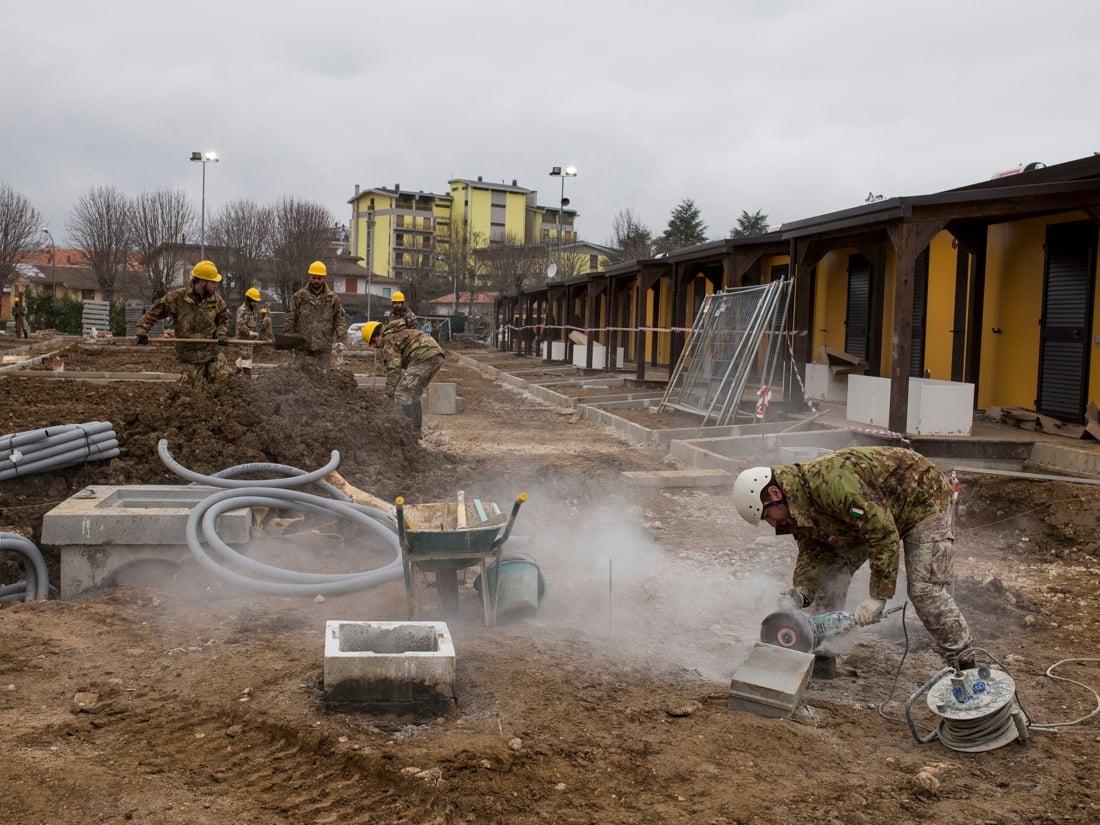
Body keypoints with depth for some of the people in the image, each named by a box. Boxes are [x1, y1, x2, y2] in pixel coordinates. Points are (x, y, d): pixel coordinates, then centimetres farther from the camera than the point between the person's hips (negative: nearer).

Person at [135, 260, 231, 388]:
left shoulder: (216, 299, -1)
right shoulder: (177, 298, -11)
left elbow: (223, 320, 14)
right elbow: (155, 311, -1)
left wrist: (221, 334, -6)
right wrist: (142, 330, -11)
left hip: (215, 350, 3)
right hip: (191, 353, -3)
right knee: (196, 390, 0)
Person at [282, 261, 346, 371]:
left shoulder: (332, 298, 9)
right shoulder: (298, 296, 8)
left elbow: (339, 320, 6)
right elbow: (290, 319, 6)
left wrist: (340, 341, -4)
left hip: (324, 346, 0)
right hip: (303, 346, 0)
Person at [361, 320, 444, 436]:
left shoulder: (388, 340, -1)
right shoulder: (398, 333, 29)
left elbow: (393, 368, -7)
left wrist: (389, 394, -4)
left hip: (424, 358, -10)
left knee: (402, 393, -6)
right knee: (414, 393, 21)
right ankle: (417, 430, 24)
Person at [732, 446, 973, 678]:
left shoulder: (829, 481, -39)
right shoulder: (798, 509, -9)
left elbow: (884, 532, -37)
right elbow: (811, 553, -6)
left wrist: (878, 596, -32)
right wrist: (799, 593, -25)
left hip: (925, 499, -8)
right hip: (874, 515, 8)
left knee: (924, 591, -15)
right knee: (831, 569, -2)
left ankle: (965, 667, 3)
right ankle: (820, 658, 5)